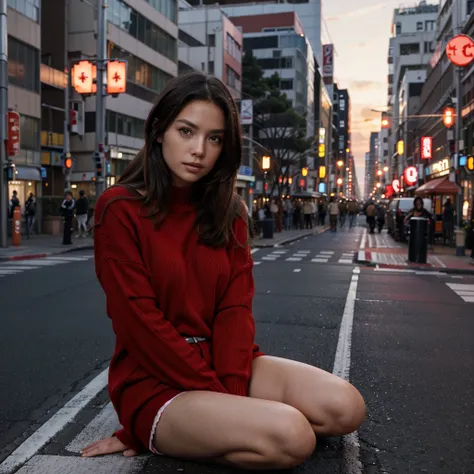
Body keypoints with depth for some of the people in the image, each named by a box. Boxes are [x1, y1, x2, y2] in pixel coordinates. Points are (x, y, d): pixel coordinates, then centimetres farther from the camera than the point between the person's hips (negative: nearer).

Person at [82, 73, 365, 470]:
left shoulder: (229, 212, 6)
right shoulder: (121, 209, -11)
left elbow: (236, 309, -2)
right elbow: (140, 322, -15)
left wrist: (231, 390, -16)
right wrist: (216, 395, -15)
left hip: (219, 363, 6)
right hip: (154, 380, -6)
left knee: (345, 409, -12)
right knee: (290, 437, -27)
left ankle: (213, 424, 2)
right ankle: (159, 434, -4)